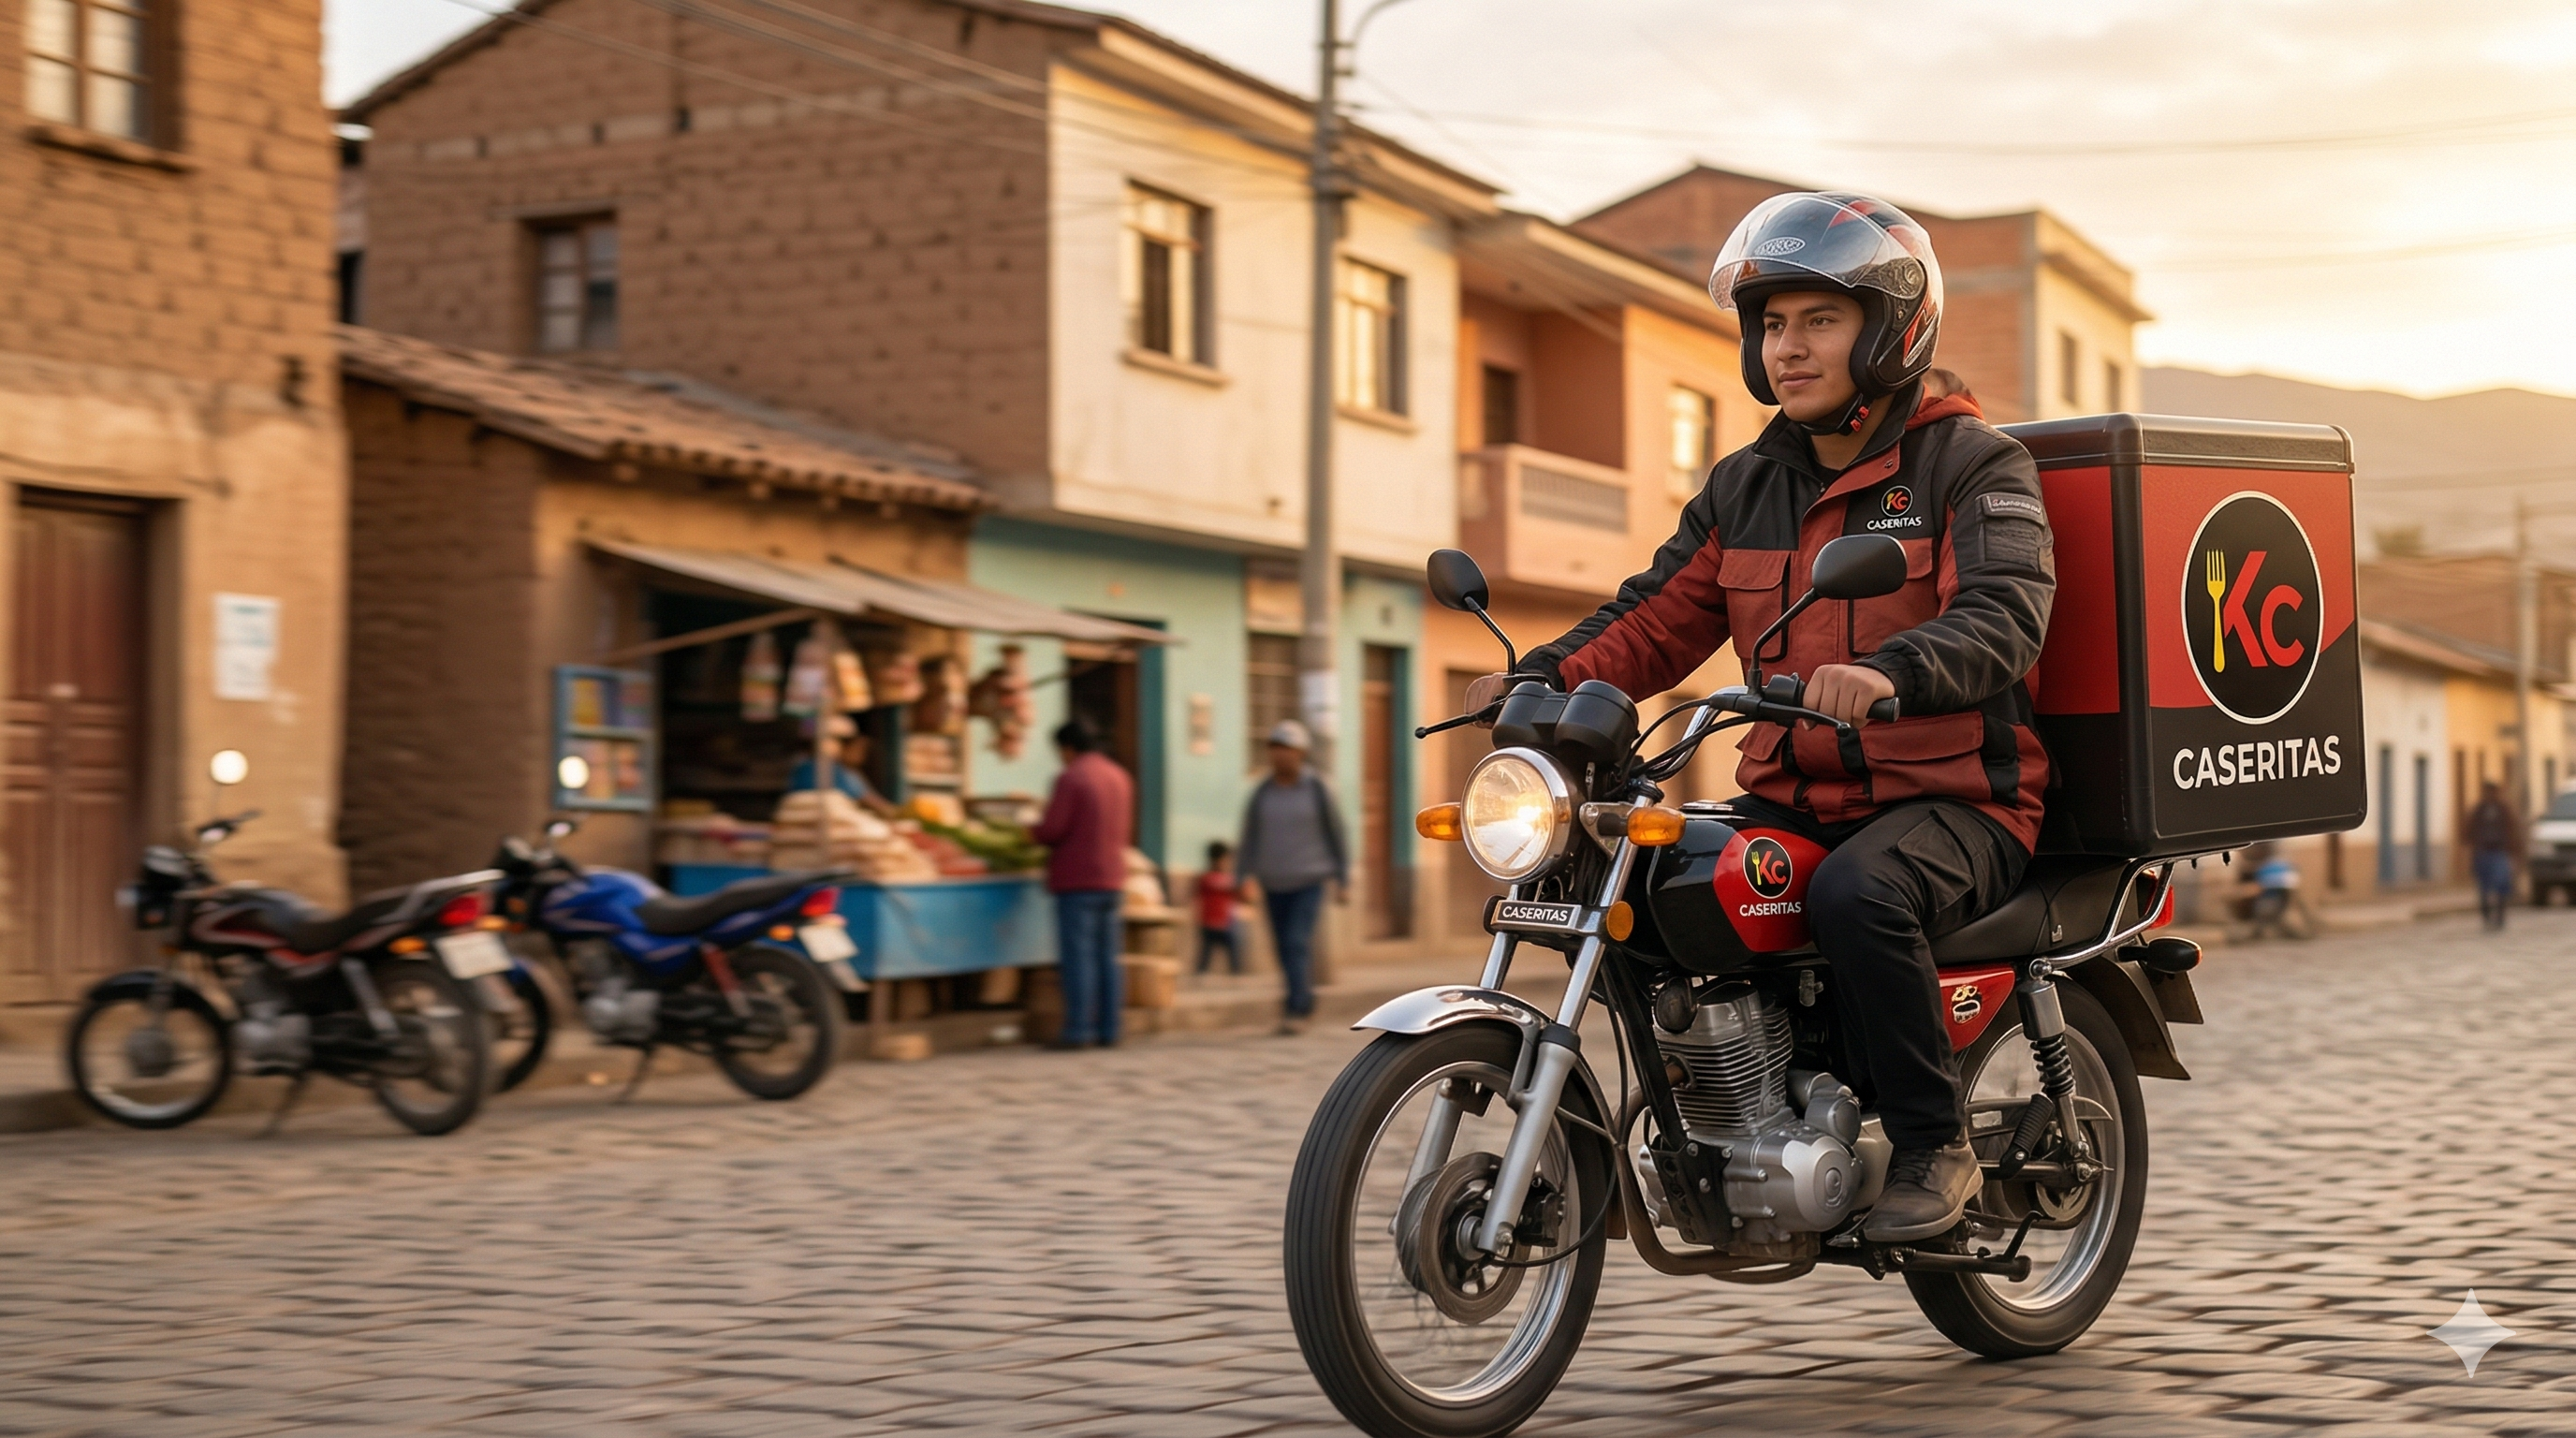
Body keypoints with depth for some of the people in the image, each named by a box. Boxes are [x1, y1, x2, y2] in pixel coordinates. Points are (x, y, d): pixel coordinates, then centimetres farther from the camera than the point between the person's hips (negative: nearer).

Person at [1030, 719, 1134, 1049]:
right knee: (1107, 956, 9)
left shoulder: (1071, 778, -12)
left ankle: (1077, 1030, -7)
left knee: (1077, 955, -5)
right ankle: (1108, 1030, 10)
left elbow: (1052, 829, -15)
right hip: (1112, 876, 7)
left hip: (1077, 877, -7)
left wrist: (1033, 833, 5)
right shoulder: (1120, 777, 12)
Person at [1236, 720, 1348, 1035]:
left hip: (1308, 882, -3)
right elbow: (1250, 837, 2)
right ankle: (1303, 998, 29)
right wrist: (1248, 876, -9)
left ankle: (1296, 1011, -16)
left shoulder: (1316, 789, -4)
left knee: (1297, 944, -15)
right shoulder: (1261, 793, 2)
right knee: (1285, 948, 8)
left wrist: (1342, 880, 0)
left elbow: (1334, 834, 0)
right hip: (1273, 885, 3)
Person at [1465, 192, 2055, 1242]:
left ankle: (1935, 1146, -15)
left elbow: (2004, 613, -21)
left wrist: (1892, 674, -41)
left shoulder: (1972, 463, -3)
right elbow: (1657, 618, 10)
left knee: (1856, 894, -36)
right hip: (1793, 799, 6)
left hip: (1954, 799, -6)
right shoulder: (1745, 485, 16)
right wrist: (1546, 678, -11)